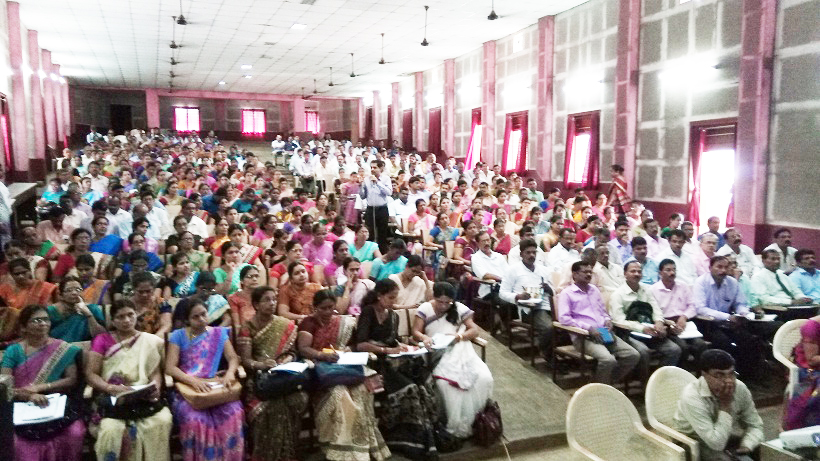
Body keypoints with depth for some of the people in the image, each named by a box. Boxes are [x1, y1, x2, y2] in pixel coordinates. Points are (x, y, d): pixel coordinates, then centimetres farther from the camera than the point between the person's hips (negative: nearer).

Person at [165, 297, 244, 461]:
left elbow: (233, 358, 4)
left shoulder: (219, 333, 11)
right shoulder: (178, 335, 4)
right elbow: (170, 367, -6)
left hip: (214, 387, 2)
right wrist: (193, 381, -23)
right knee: (195, 419, -33)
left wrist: (230, 373, -20)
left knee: (234, 412, -27)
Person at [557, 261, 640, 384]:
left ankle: (609, 382, 5)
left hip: (605, 333, 7)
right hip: (584, 336, -7)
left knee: (633, 355, -10)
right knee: (608, 359, -31)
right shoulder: (567, 294, 0)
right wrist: (588, 328, -17)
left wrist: (608, 320, 7)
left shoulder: (594, 290, 22)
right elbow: (563, 318, -12)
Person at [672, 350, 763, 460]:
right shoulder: (692, 397, -31)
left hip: (727, 437, 6)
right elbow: (716, 443, -31)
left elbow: (755, 426, -2)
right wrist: (725, 405, -30)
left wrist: (746, 447, -21)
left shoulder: (740, 388, -13)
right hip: (693, 442, -6)